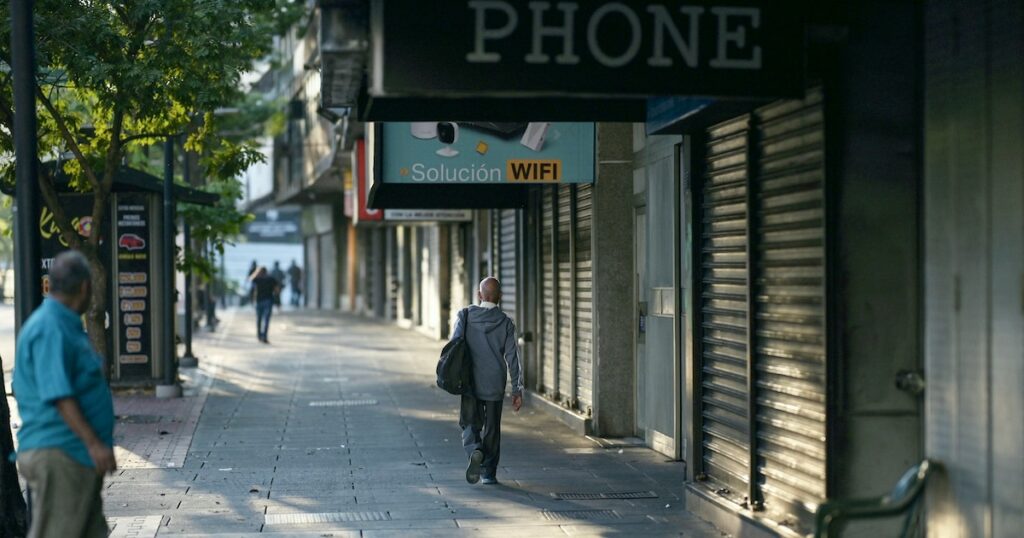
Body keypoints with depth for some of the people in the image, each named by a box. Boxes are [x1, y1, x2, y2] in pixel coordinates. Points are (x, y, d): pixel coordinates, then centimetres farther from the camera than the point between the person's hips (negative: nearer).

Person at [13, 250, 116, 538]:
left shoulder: (65, 326, 16)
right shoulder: (50, 329, -16)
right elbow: (58, 395, -24)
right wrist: (93, 443, -28)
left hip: (79, 458, 11)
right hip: (57, 454, -11)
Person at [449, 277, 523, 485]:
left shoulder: (465, 316, -4)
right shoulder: (505, 323, -4)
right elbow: (513, 358, -4)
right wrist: (517, 390, 0)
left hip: (469, 383, 0)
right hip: (495, 385, 0)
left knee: (470, 423, 11)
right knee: (491, 428, 12)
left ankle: (475, 451, -18)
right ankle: (489, 473, 16)